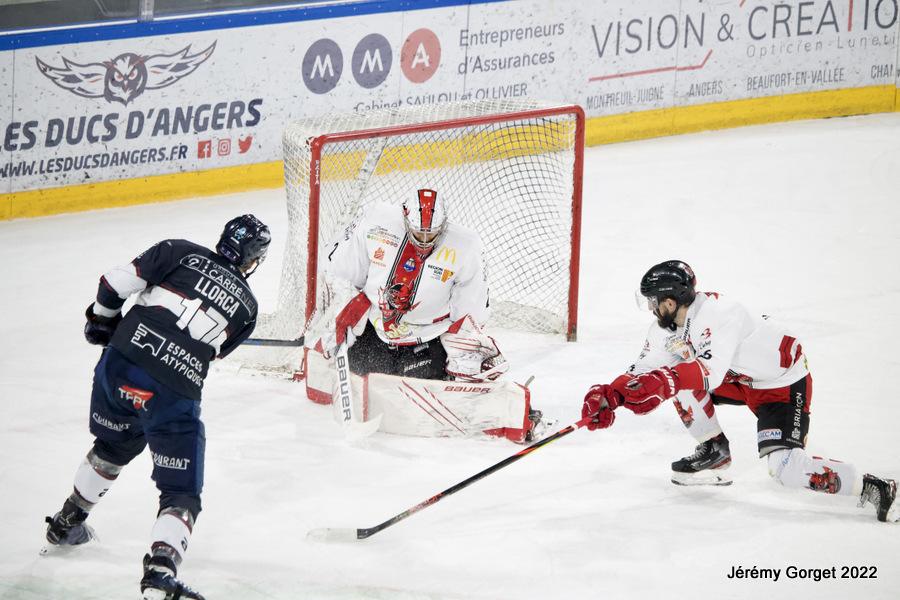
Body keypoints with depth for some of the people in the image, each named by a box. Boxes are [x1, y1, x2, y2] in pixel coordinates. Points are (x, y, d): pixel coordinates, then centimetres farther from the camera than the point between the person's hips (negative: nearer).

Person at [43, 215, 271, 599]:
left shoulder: (181, 253, 9)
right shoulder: (246, 305, 11)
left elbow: (118, 282, 2)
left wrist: (103, 319, 18)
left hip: (119, 366, 4)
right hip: (174, 393, -4)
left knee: (113, 446, 33)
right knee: (181, 493, 5)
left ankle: (66, 524, 50)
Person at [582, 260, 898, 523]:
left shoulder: (717, 312, -31)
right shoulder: (666, 328, -4)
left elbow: (710, 372, -42)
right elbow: (644, 372, -2)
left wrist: (662, 382, -53)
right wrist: (608, 396, -18)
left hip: (785, 383, -9)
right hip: (741, 380, 9)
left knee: (786, 469, -23)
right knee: (679, 377, -5)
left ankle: (872, 488, -15)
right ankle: (714, 451, 10)